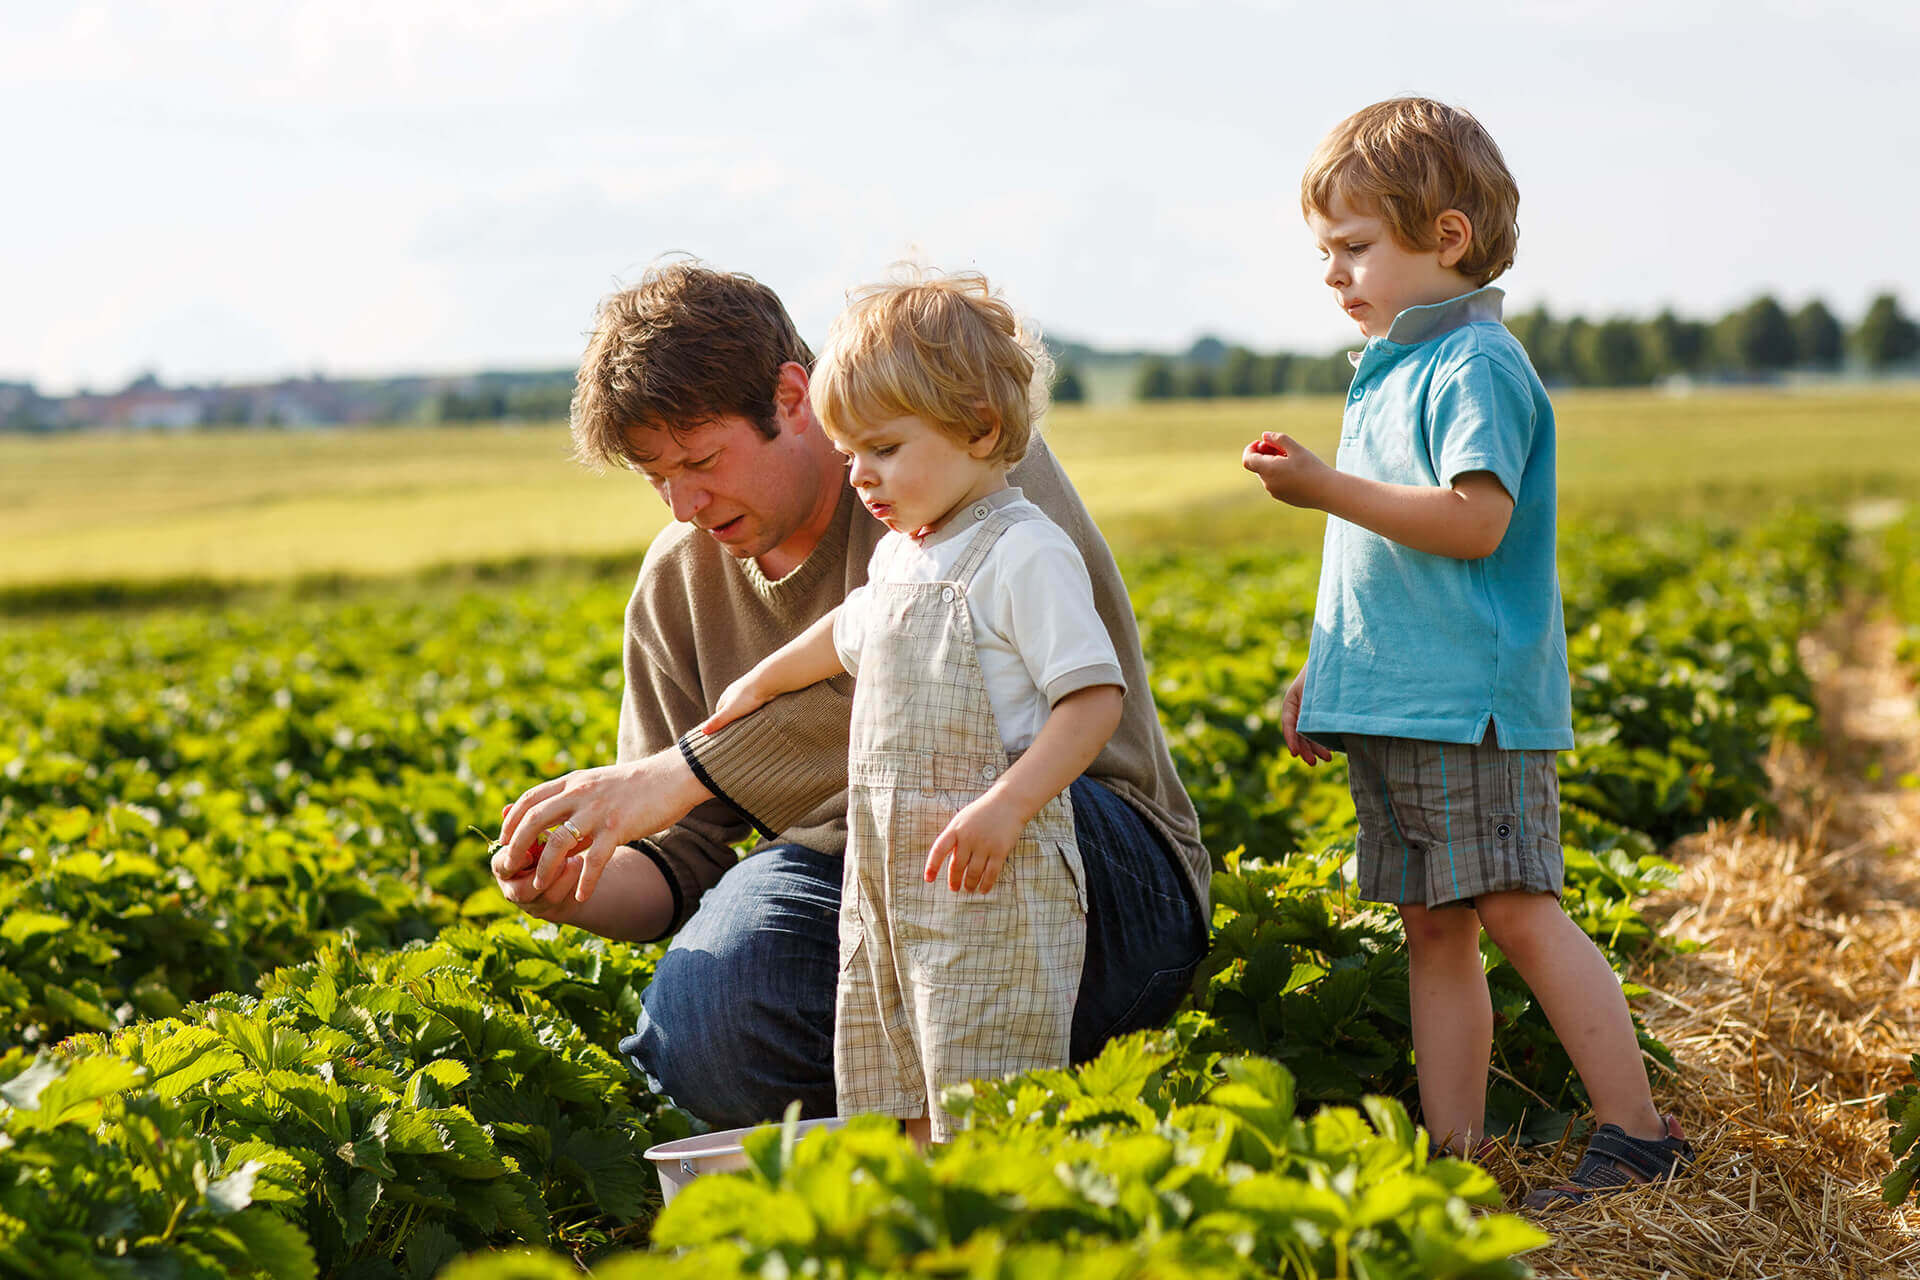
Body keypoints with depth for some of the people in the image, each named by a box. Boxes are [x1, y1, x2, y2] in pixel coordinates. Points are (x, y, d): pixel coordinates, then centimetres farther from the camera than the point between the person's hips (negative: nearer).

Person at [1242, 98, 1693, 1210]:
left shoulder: (1476, 364, -10)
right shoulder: (1391, 370, 19)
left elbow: (1474, 523, -23)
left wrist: (1326, 487, -21)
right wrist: (1323, 673, 25)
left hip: (1472, 702, -9)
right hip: (1391, 704, 9)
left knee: (1517, 913, -10)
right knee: (1433, 928, 8)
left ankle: (1640, 1136, -2)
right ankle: (1454, 1160, 11)